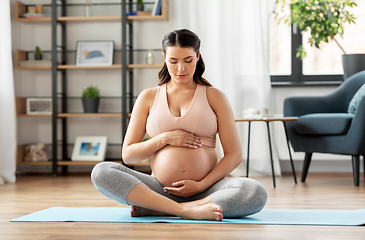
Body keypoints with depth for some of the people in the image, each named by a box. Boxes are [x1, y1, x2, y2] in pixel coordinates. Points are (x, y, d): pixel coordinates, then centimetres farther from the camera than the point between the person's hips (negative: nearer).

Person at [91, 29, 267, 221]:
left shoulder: (214, 97, 9)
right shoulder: (148, 98, 12)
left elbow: (234, 155, 3)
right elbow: (128, 155, 9)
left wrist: (201, 185, -10)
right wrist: (165, 139, -6)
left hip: (205, 189, -1)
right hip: (160, 188, 1)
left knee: (257, 193, -33)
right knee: (101, 172, -24)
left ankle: (152, 209, -30)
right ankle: (186, 210, -36)